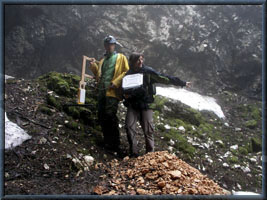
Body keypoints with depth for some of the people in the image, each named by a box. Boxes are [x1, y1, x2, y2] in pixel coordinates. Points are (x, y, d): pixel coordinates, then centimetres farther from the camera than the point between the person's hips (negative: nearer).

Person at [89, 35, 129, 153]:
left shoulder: (121, 58, 8)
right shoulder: (102, 60, 26)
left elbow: (126, 72, -2)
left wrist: (116, 83, -13)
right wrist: (94, 66, 8)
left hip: (112, 91, -6)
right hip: (101, 91, 7)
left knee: (110, 115, -15)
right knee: (101, 117, 5)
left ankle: (114, 144, -6)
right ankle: (107, 142, 17)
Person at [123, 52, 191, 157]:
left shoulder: (148, 71, -5)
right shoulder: (128, 74, 6)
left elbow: (164, 78, -8)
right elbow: (124, 89, 19)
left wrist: (182, 83, -10)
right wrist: (126, 95, -5)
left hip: (146, 104, -3)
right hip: (133, 105, 3)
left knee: (148, 130, -3)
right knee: (129, 127, -7)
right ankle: (133, 153, 4)